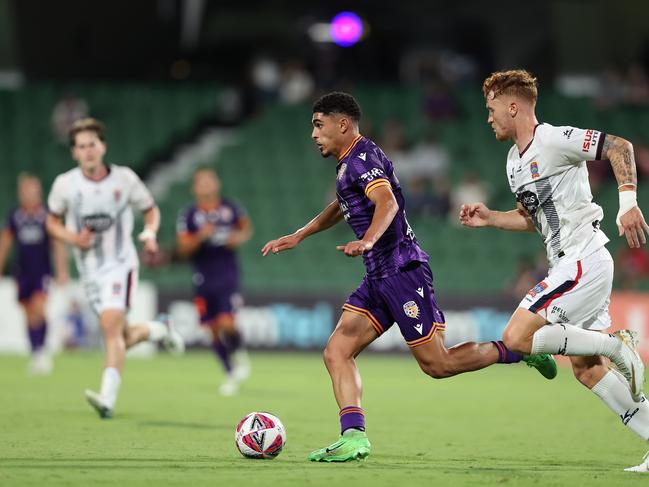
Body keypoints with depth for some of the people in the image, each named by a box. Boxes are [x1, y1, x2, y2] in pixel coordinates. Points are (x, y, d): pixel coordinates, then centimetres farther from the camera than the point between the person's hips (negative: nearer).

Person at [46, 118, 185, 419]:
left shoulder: (125, 178, -6)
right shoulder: (65, 184, -4)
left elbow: (151, 210, 9)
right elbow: (52, 222, 10)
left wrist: (150, 233, -12)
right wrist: (73, 238, -10)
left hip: (120, 264, -3)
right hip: (89, 269, 3)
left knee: (111, 326, -24)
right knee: (123, 338, 7)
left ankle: (108, 398, -29)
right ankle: (157, 330, 41)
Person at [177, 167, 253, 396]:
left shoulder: (231, 209, 2)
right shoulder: (188, 215, 0)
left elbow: (246, 227, 20)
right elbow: (183, 248, -5)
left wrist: (239, 237, -2)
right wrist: (200, 236, -22)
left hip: (228, 276, -1)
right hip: (204, 280, 1)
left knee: (227, 324, -17)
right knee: (214, 330, 6)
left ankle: (239, 356, 14)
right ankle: (231, 373, 24)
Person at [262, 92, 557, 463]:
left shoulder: (362, 157, -12)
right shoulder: (349, 164, 20)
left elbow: (387, 202, -30)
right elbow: (342, 207, 40)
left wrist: (367, 241, -47)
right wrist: (299, 236, 38)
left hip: (403, 271, -10)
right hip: (378, 278, 10)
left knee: (436, 364, -7)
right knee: (337, 353, -5)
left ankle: (518, 349, 10)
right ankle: (354, 436, -15)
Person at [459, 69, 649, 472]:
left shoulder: (553, 140, -11)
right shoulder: (515, 161, 17)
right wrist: (490, 219, 14)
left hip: (584, 257, -10)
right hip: (569, 264, 10)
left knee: (517, 338, -17)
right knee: (586, 368, 9)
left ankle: (616, 344, -11)